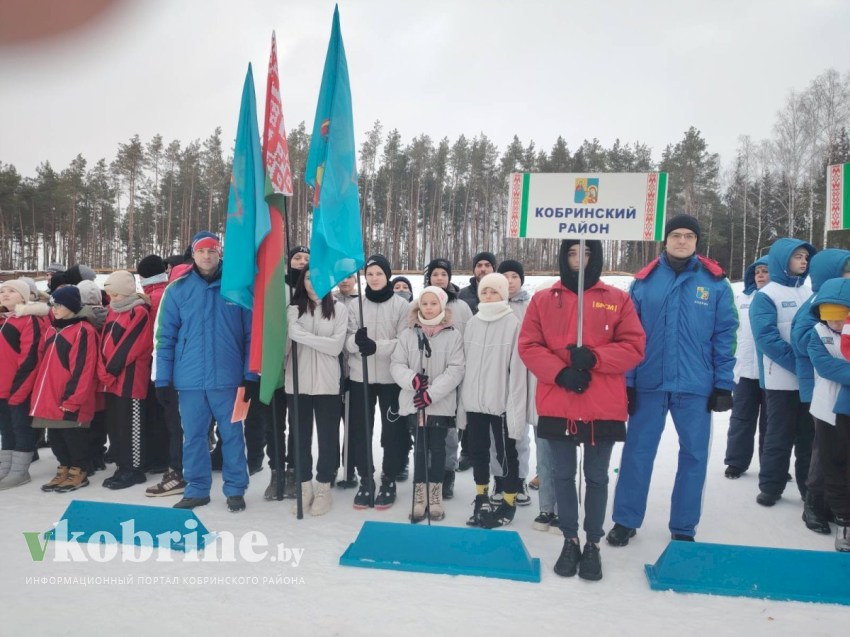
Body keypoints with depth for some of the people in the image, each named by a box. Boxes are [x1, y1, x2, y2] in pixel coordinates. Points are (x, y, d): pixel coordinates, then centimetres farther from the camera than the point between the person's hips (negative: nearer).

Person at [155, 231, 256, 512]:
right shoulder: (176, 290, 3)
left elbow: (250, 334, 1)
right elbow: (165, 337, 4)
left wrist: (250, 375, -3)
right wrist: (163, 379, 0)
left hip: (228, 378, -1)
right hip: (190, 379, 2)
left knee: (232, 435, 8)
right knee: (193, 437, 12)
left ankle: (235, 489, 21)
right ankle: (196, 489, 26)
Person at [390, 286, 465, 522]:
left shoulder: (454, 335, -4)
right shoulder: (408, 334, 4)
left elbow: (456, 370, -9)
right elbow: (396, 364, 2)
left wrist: (432, 393, -16)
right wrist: (412, 379, -18)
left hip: (442, 403, -1)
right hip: (414, 402, 1)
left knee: (437, 447, 9)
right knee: (420, 447, 7)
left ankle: (435, 496, 22)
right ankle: (419, 496, 16)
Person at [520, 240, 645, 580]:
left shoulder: (617, 299, 2)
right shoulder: (543, 300, 3)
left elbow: (634, 347, -2)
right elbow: (528, 346, -1)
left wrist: (594, 357, -17)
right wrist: (560, 373, -15)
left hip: (603, 408, -1)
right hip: (556, 407, 1)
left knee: (597, 478, 12)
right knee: (563, 476, 13)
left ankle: (593, 544, 28)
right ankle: (570, 541, 30)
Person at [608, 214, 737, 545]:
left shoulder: (715, 283, 0)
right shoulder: (644, 280, 1)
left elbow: (725, 336, 1)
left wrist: (723, 384, -2)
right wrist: (627, 382, -3)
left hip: (696, 386, 0)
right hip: (649, 383, 0)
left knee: (694, 456, 10)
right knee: (637, 452, 7)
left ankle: (684, 528, 26)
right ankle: (625, 520, 23)